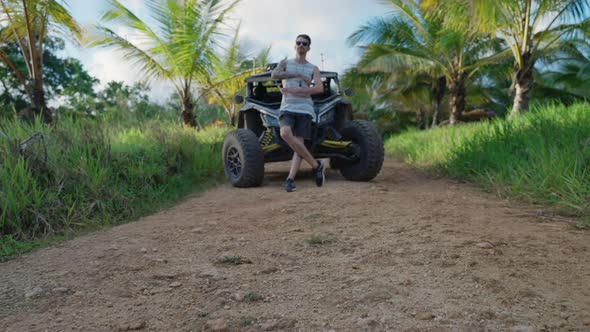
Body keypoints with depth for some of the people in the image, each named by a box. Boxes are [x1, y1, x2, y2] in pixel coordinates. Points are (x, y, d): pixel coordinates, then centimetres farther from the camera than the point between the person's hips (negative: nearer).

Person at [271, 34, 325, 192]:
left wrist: (293, 90, -14)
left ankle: (290, 179, -11)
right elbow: (274, 75, -6)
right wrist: (298, 75, -9)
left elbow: (319, 88, -5)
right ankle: (316, 165, -17)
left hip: (305, 109, 0)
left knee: (299, 143, -11)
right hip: (287, 108, 0)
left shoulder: (314, 69, 13)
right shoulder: (285, 63, 15)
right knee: (285, 134, -26)